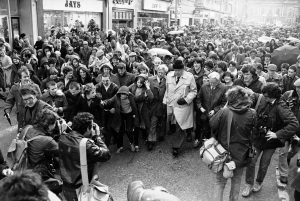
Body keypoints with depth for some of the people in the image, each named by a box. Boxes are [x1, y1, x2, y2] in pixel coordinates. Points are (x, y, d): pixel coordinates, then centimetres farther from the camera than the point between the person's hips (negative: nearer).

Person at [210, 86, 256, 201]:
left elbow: (212, 124, -7)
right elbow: (252, 130, 3)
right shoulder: (252, 114, -13)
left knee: (220, 182, 16)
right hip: (241, 156, 2)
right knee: (236, 182, 23)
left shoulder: (224, 112, -22)